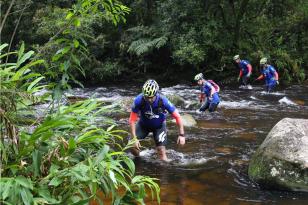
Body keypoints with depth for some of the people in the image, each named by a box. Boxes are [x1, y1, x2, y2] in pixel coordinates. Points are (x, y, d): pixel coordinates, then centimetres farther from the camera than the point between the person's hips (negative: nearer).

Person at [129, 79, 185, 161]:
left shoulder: (163, 101, -33)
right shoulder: (139, 100, -32)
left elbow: (177, 117, -24)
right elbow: (132, 120, -24)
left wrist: (181, 135, -26)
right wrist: (134, 138, -29)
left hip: (159, 126, -1)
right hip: (143, 124, 1)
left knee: (161, 151, -13)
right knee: (132, 145, -13)